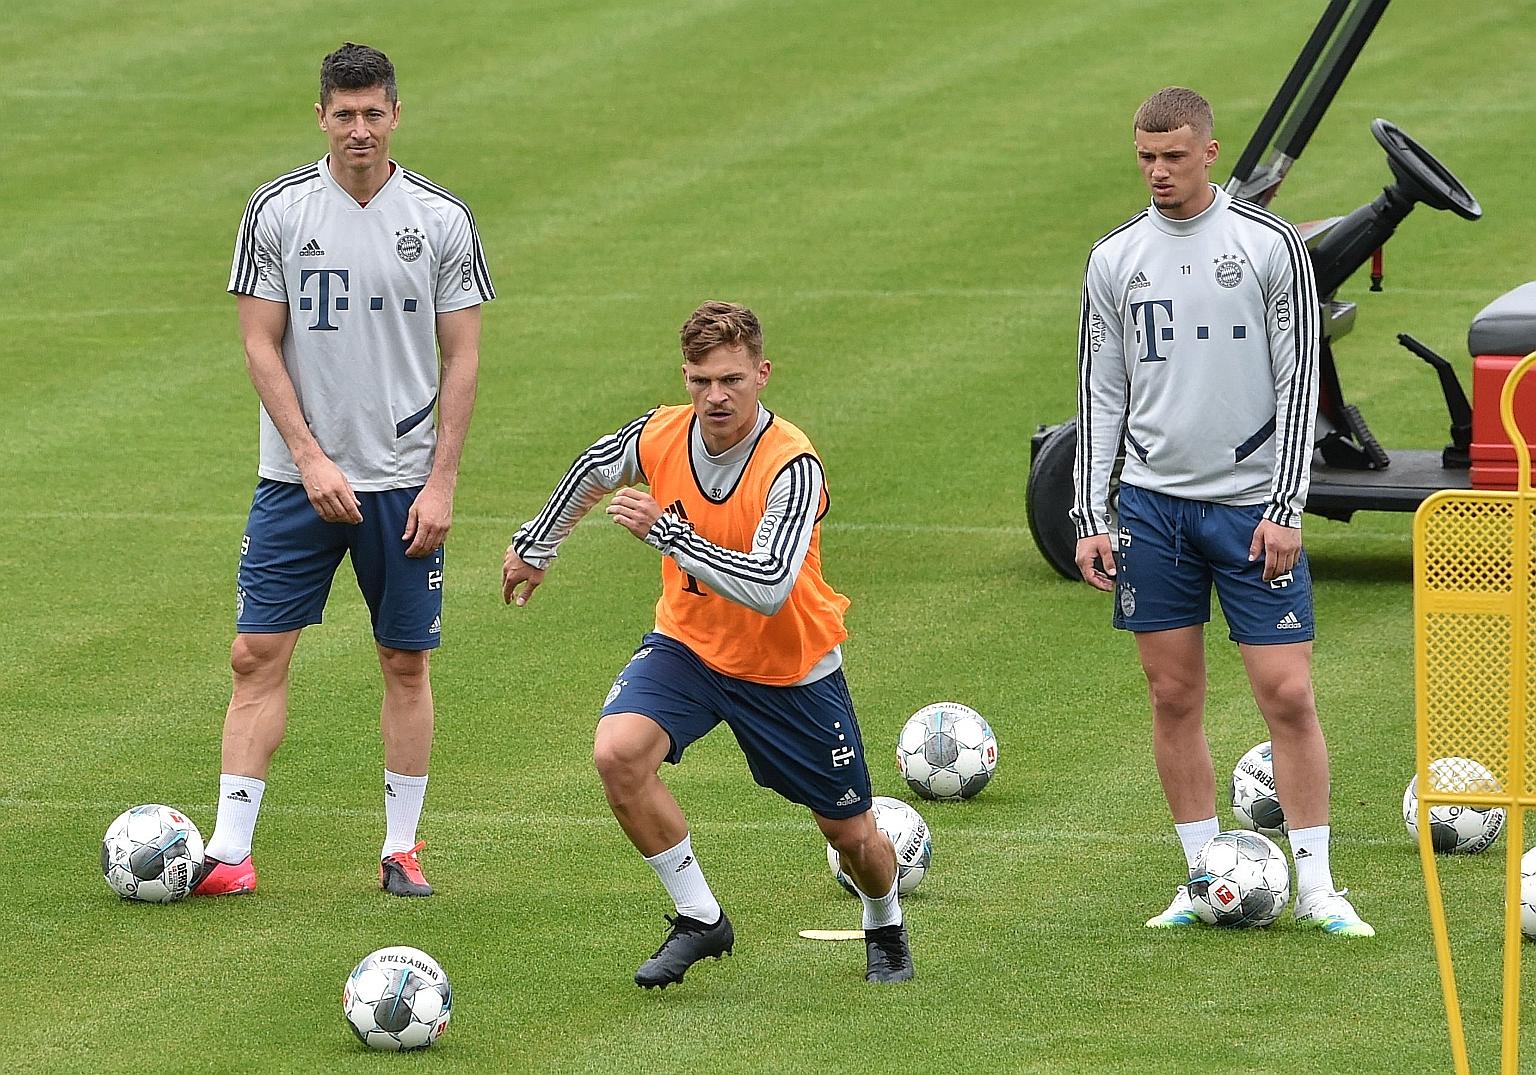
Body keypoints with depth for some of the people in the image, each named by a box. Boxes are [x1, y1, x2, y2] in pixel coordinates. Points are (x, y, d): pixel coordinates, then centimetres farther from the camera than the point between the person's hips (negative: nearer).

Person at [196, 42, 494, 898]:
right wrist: (311, 459, -10)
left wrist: (441, 484, -5)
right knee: (258, 652, -4)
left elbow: (461, 358, 2)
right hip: (297, 475, 0)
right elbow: (261, 345, -1)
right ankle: (231, 851, -2)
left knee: (407, 662, 5)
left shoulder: (442, 219, 0)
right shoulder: (277, 210, -1)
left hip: (405, 479, 0)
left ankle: (403, 849, 14)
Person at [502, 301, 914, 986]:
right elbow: (594, 469, 10)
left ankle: (884, 928, 45)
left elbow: (768, 588, -39)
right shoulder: (659, 436, -15)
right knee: (618, 753, -26)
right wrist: (534, 548, 22)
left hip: (789, 666, -3)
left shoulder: (792, 466, -29)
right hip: (689, 642, 3)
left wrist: (667, 532, -40)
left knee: (851, 834, 9)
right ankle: (699, 920, -8)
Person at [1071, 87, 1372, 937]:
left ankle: (1314, 884, 0)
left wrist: (1286, 509, -11)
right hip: (1153, 504, 3)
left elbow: (1298, 381, -4)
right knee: (1175, 696, 4)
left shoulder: (1269, 245, -3)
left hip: (1251, 505, -3)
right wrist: (1090, 518, 2)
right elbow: (1101, 395, 10)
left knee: (1287, 693, -7)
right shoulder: (1115, 258, 6)